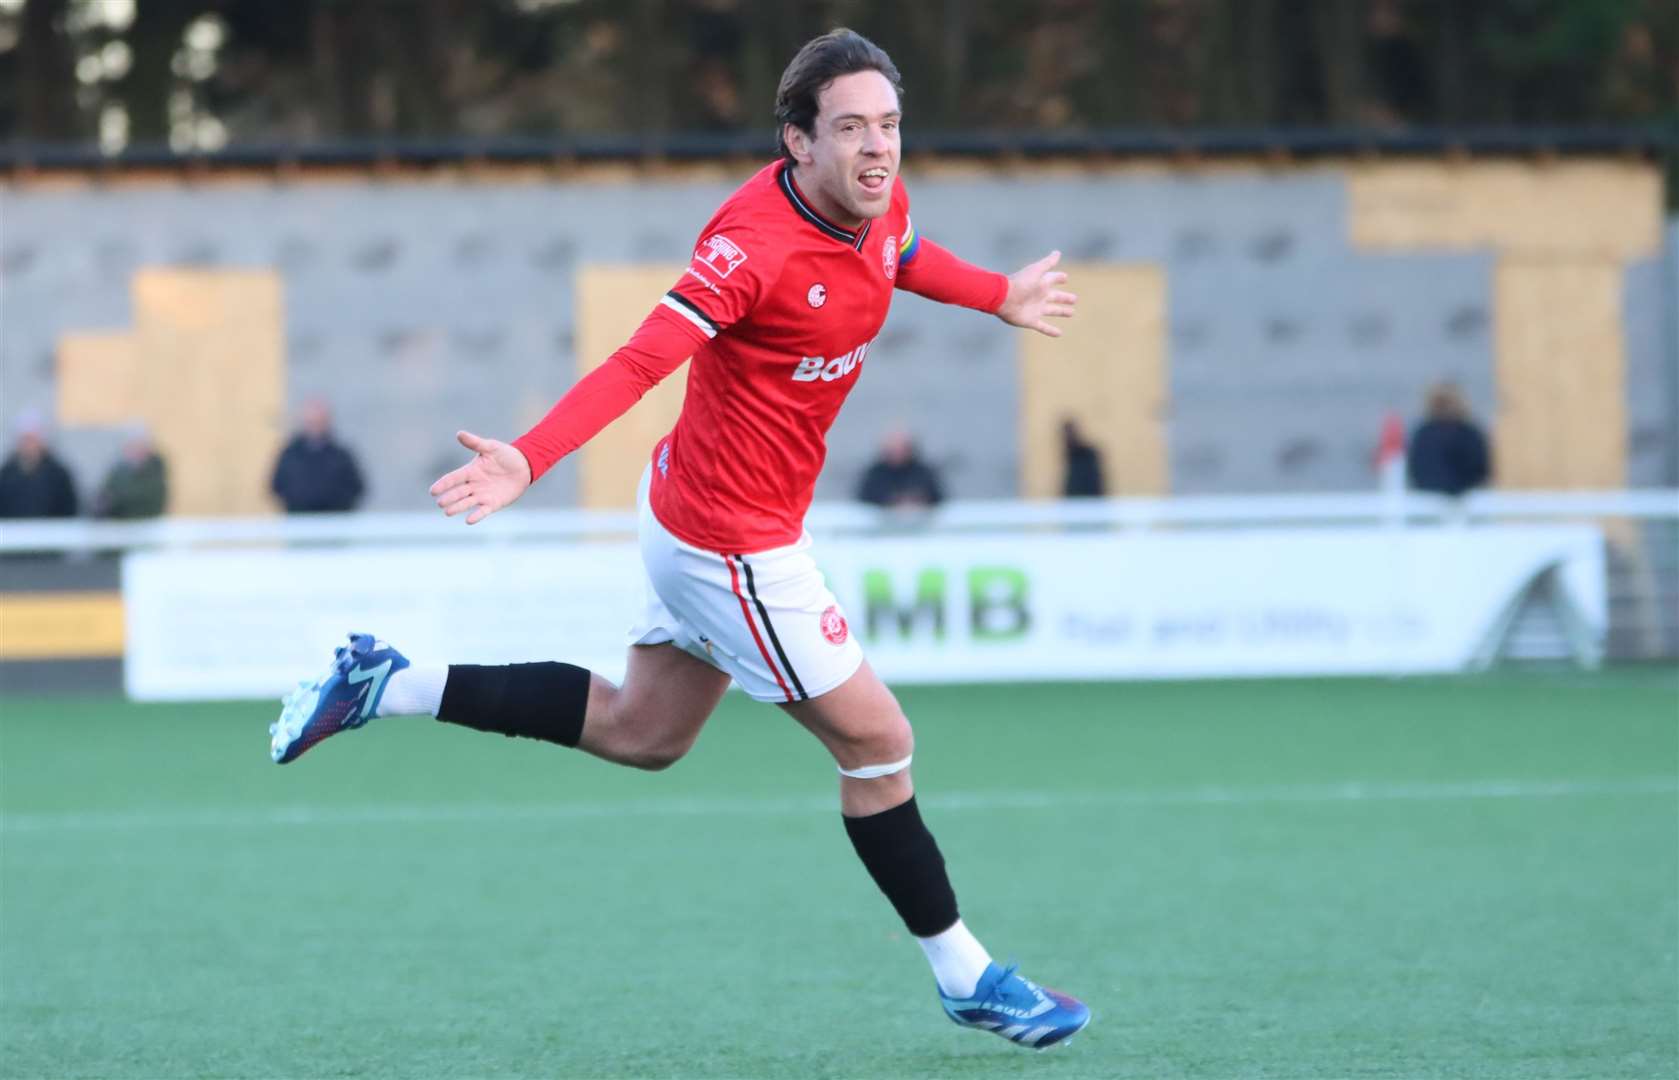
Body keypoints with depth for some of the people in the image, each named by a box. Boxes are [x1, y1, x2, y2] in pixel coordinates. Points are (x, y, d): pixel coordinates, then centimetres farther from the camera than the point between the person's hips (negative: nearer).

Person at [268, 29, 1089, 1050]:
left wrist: (1001, 296, 32)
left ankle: (387, 685, 26)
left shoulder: (882, 205, -3)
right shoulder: (756, 244, -29)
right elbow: (640, 361, -37)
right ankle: (968, 975, 16)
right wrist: (530, 460, -47)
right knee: (877, 740, 1)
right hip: (733, 543, -9)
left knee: (642, 733, 24)